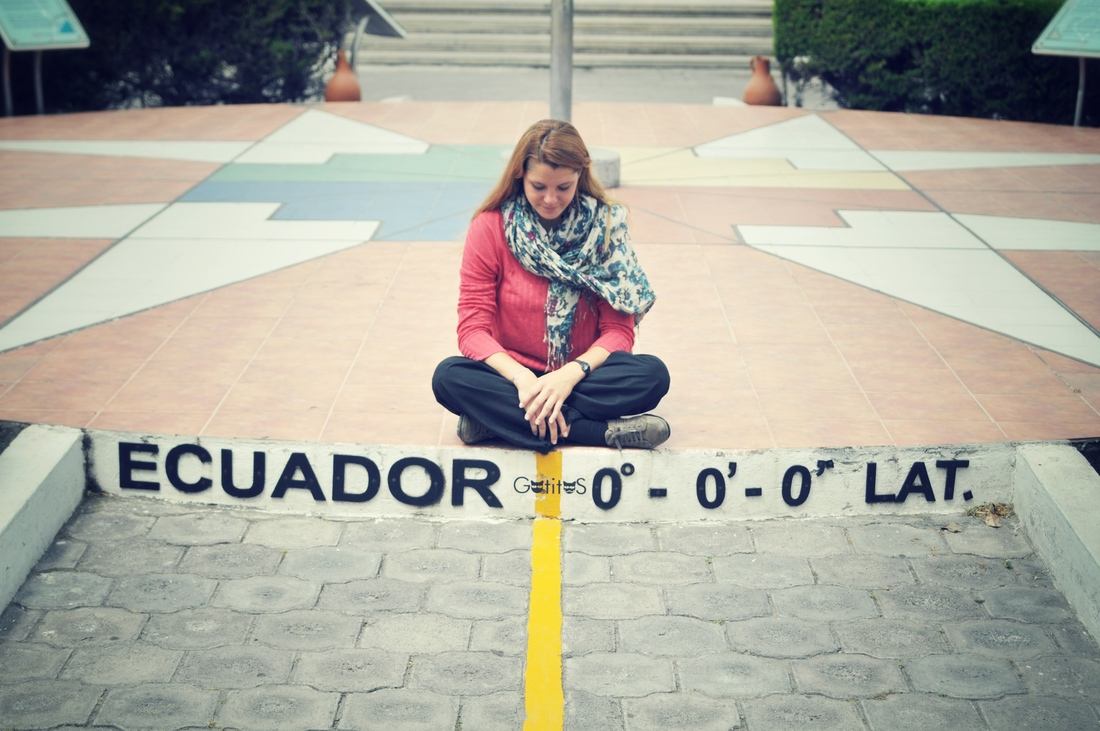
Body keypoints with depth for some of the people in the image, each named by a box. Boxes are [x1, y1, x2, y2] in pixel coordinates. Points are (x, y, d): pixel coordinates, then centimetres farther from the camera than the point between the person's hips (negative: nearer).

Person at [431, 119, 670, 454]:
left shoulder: (605, 225, -4)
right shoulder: (490, 227, -5)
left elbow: (619, 330, -6)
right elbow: (473, 329, -9)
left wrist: (571, 374, -25)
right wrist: (522, 378, -27)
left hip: (581, 375, 0)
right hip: (512, 375, 0)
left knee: (653, 374, -28)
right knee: (449, 376, -31)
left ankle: (498, 417, -29)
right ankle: (602, 432, -33)